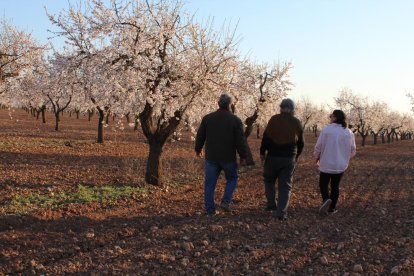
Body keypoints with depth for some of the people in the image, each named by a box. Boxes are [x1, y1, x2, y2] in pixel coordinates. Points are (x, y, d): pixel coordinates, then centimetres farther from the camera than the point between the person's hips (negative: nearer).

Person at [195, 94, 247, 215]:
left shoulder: (207, 118, 1)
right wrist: (243, 156, 2)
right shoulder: (235, 120, -7)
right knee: (232, 179, 18)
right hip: (228, 158, -2)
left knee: (210, 184, 8)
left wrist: (198, 149, 24)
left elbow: (200, 136, 9)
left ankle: (210, 209, 10)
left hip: (211, 157, 2)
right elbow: (241, 140, -8)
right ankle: (225, 201, 3)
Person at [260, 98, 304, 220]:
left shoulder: (274, 119, -6)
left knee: (269, 180, 20)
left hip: (273, 156, -2)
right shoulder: (297, 123, 4)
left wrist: (262, 152, 2)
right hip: (289, 158, 2)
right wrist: (296, 156, 26)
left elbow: (266, 137, -9)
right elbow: (301, 143, 12)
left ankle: (271, 204, 19)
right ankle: (281, 212, -1)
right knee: (285, 185, 6)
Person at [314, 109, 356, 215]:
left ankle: (326, 199, -16)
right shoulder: (349, 132, -1)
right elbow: (353, 150, 4)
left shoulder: (326, 129, -12)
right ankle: (331, 208, 16)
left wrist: (317, 156, 10)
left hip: (327, 164, -3)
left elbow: (318, 146, -9)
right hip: (341, 165, 3)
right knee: (335, 186, 14)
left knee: (323, 184, 11)